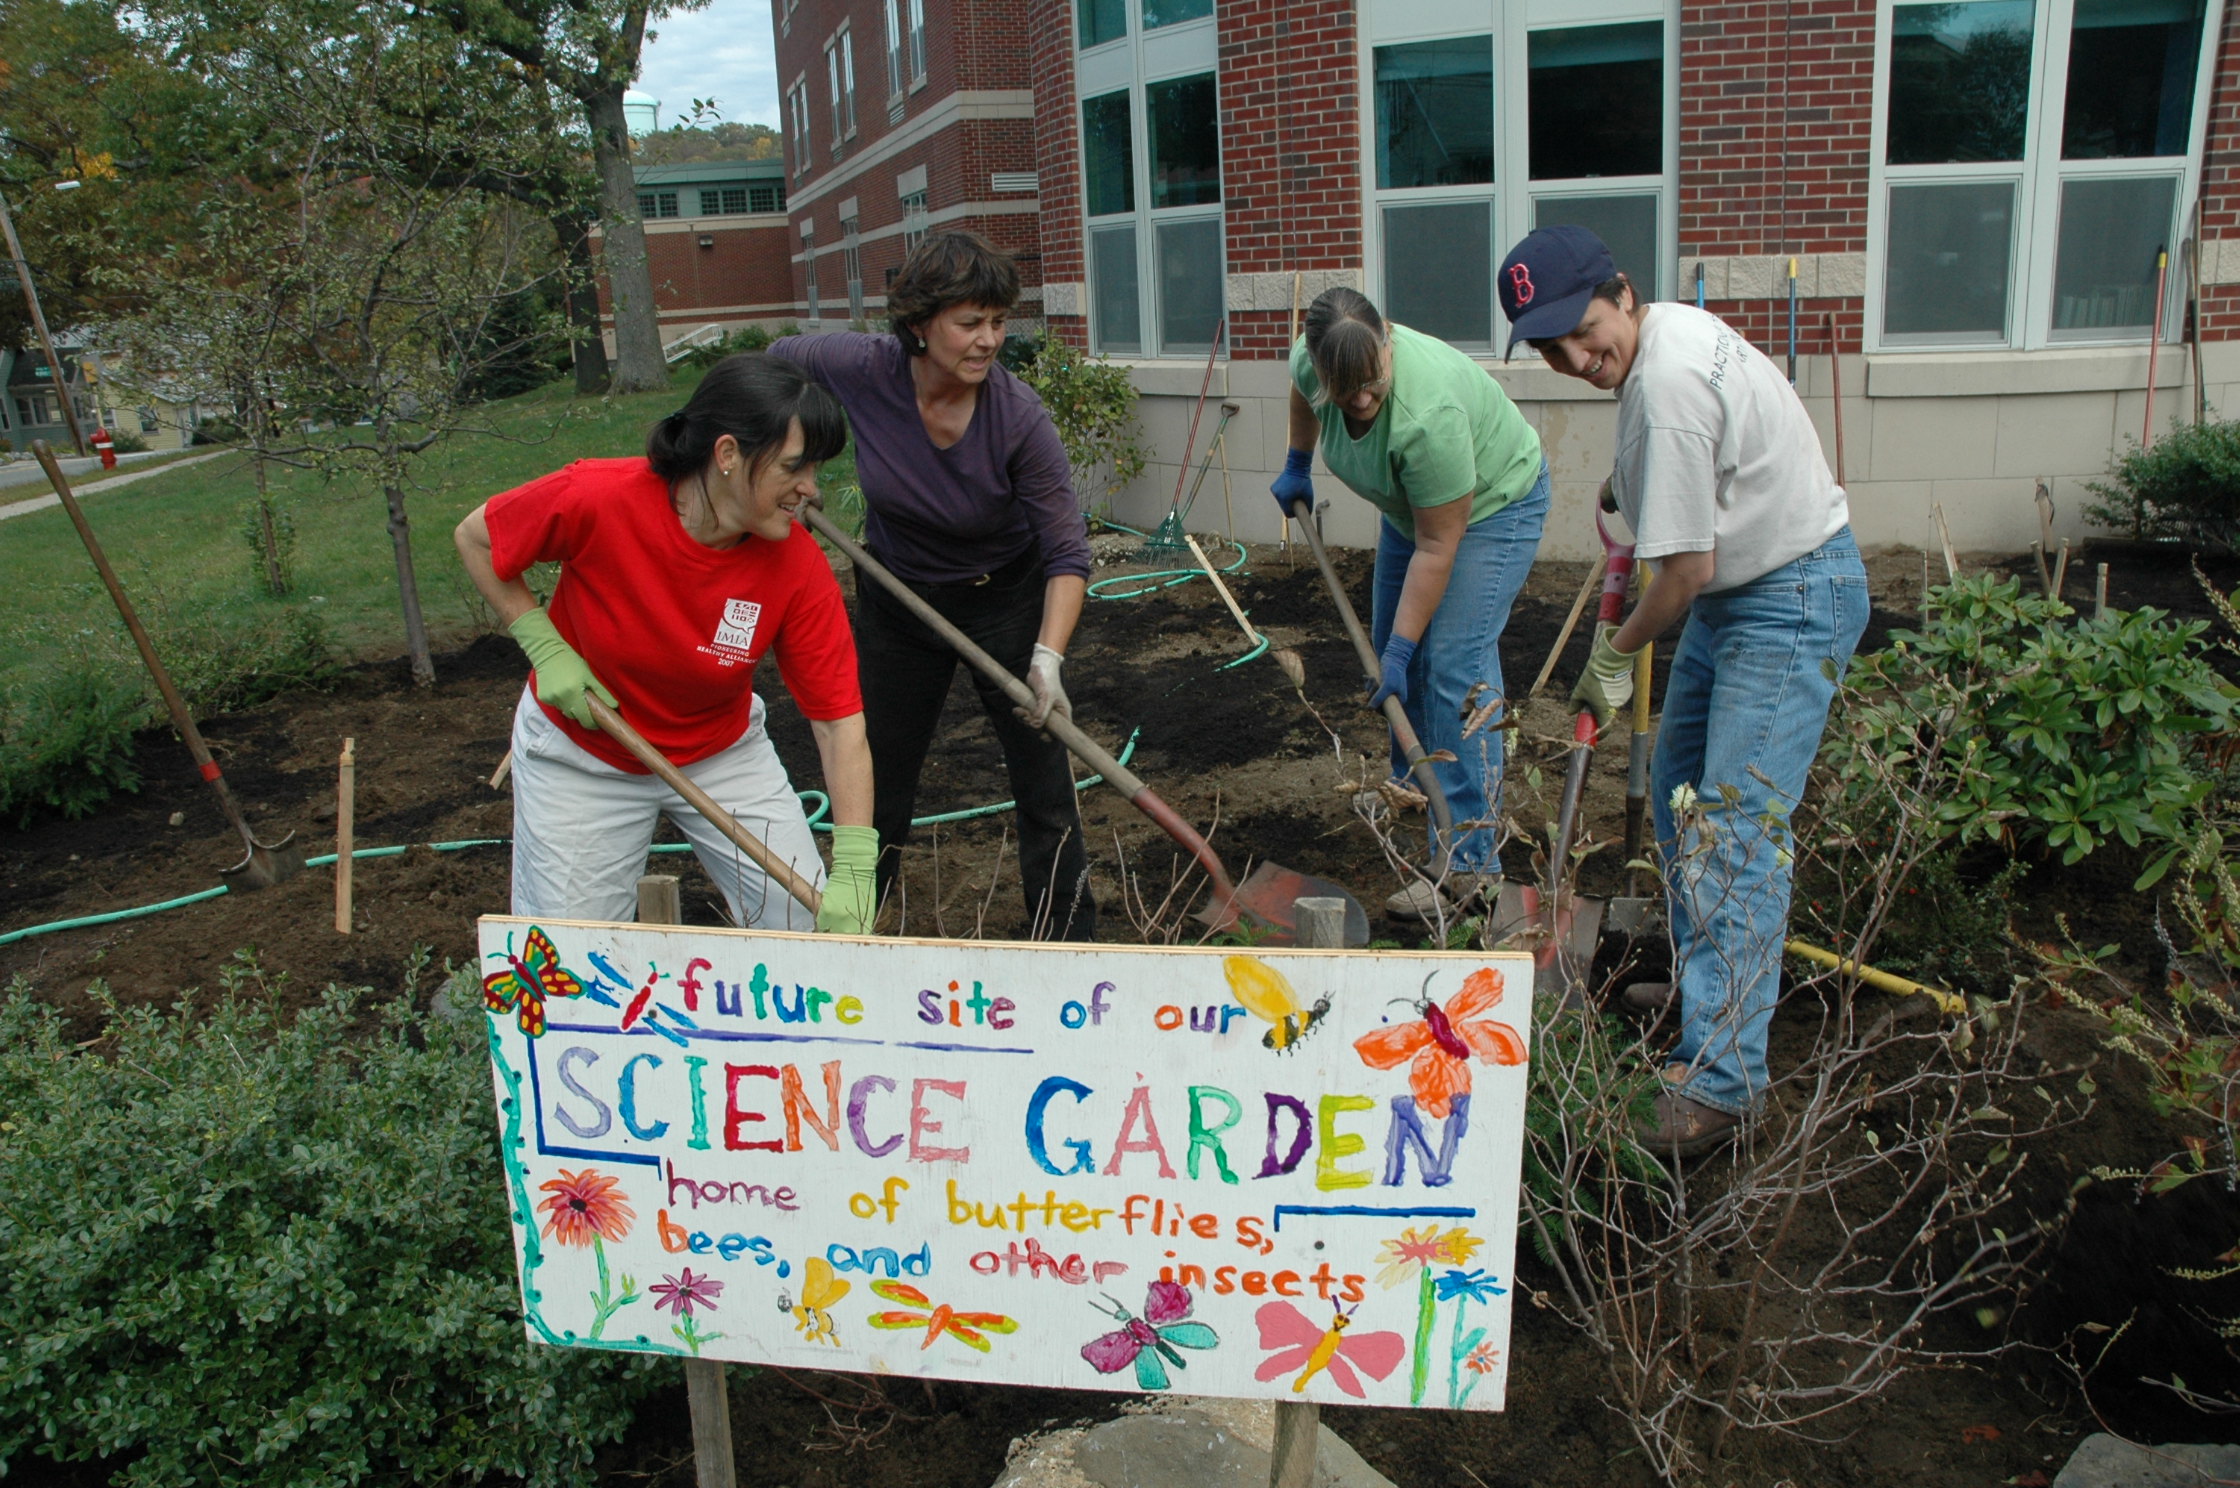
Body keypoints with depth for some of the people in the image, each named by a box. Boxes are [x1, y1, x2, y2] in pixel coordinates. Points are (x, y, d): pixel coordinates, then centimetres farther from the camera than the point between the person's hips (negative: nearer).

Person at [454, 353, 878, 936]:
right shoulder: (595, 499, -27)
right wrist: (546, 648, -18)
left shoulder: (799, 567, -23)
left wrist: (853, 871, -31)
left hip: (722, 750, 2)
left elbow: (840, 723, -22)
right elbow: (476, 539, -7)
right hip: (580, 755, -1)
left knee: (813, 927, -1)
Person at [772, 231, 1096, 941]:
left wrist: (1047, 656, -37)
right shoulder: (862, 369, -23)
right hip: (896, 596, 3)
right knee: (879, 777, 15)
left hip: (1005, 599, -2)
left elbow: (1067, 552, -25)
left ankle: (1068, 940, 13)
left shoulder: (1019, 417, -28)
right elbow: (780, 360, 1)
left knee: (1043, 780, -2)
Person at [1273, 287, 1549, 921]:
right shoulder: (1312, 360, -21)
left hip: (1492, 501, -8)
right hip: (1410, 503, 8)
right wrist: (1296, 466, 14)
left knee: (1453, 666, -16)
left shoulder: (1427, 413, -40)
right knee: (1390, 647, 9)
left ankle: (1470, 866, -14)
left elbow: (1436, 548, -32)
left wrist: (1401, 649, -27)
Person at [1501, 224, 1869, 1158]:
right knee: (1679, 790, 17)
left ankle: (1721, 1073, -12)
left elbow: (1688, 569, -24)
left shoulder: (1667, 386, -28)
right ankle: (1704, 984, 33)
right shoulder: (1671, 326, 4)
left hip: (1793, 600, -11)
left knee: (1733, 822, -15)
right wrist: (1634, 487, 25)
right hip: (1738, 587, 11)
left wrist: (1615, 651, -10)